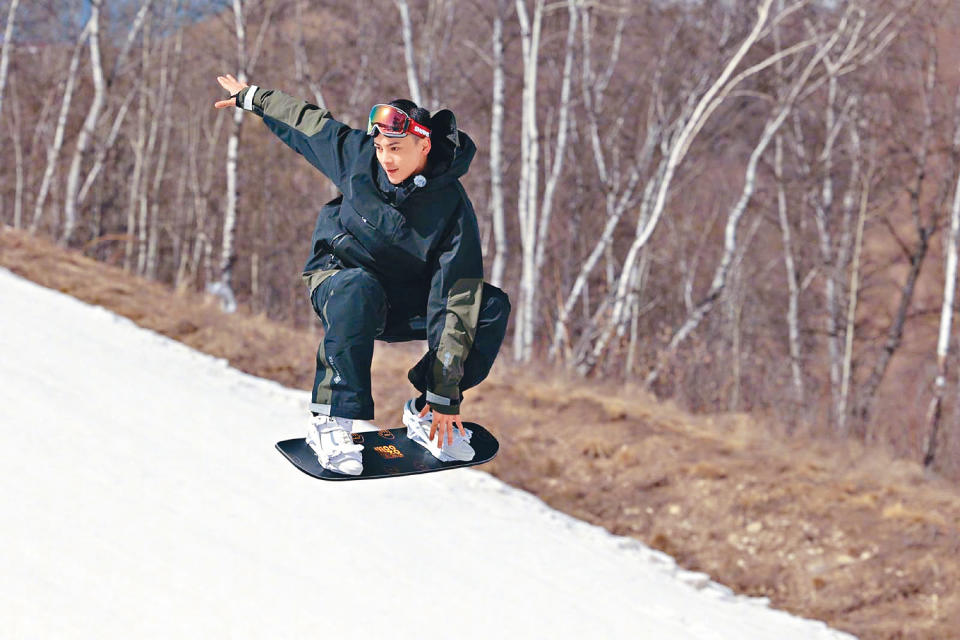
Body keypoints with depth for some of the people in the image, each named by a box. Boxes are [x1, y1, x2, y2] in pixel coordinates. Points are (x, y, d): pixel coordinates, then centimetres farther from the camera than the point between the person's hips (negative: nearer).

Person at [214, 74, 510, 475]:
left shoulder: (451, 208, -23)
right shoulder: (359, 155, -17)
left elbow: (456, 301, -25)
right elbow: (309, 123, 5)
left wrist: (445, 396, -29)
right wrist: (252, 98, 20)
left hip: (407, 302, 1)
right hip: (336, 275, -1)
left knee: (492, 308, -23)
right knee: (359, 291, -40)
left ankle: (425, 415, -10)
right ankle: (330, 420, -33)